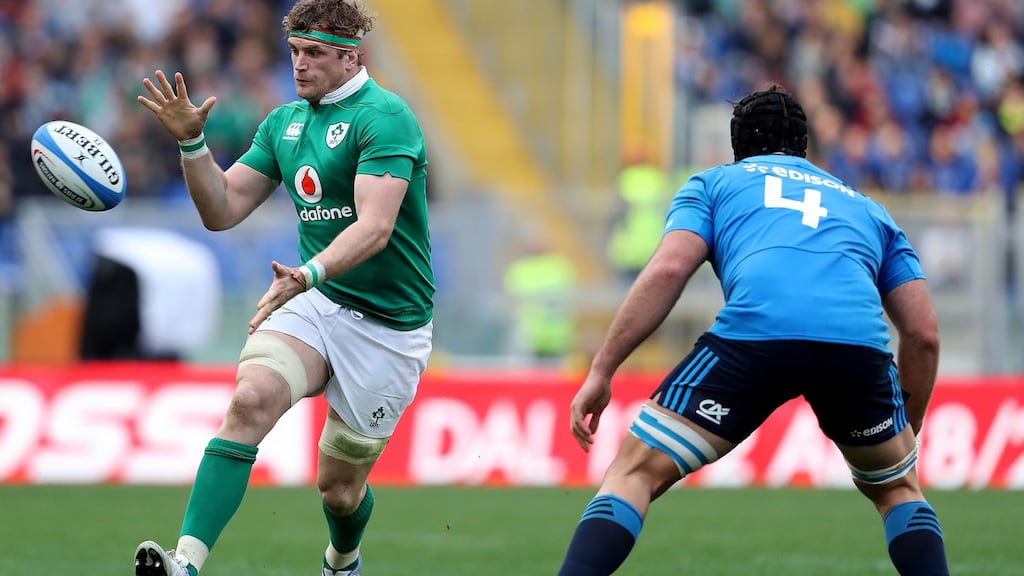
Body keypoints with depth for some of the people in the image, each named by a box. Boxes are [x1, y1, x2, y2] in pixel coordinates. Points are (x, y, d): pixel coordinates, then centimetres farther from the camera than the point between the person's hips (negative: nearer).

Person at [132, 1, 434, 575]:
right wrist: (192, 142, -7)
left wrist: (308, 275, -45)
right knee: (251, 397, -27)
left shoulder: (383, 117, -15)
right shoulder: (285, 122, 8)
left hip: (389, 327, -5)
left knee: (339, 487, 5)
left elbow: (374, 228, -28)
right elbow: (223, 210, 10)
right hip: (314, 308, 5)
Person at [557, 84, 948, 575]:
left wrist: (600, 371, 10)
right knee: (897, 488, 29)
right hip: (859, 342, 2)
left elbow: (667, 270, 11)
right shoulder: (867, 207, 38)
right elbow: (924, 333, 29)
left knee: (634, 475, 9)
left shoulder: (714, 183, 31)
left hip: (753, 332, -2)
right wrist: (908, 436, 40)